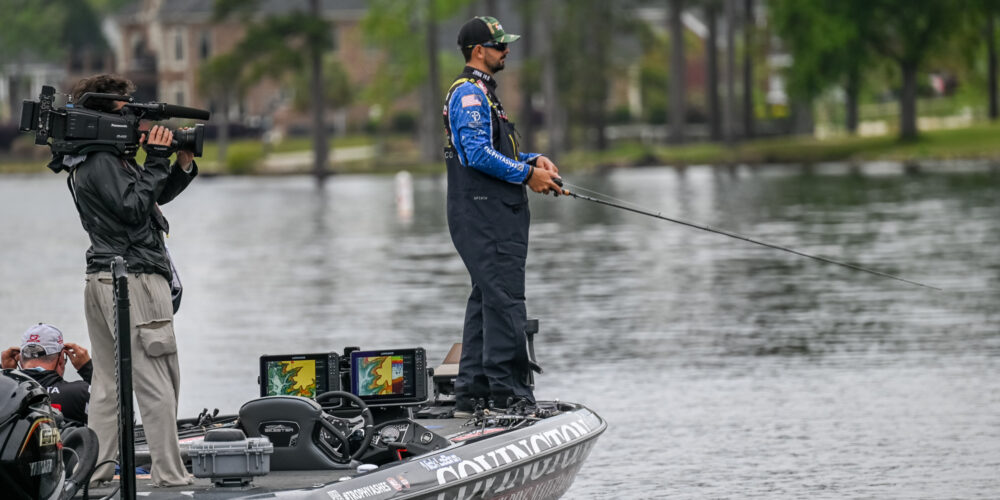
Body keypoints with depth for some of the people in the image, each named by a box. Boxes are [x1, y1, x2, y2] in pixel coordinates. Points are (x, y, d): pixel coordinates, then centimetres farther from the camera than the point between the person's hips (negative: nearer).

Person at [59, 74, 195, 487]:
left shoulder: (111, 158, 17)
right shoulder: (101, 163, -14)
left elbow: (158, 195, 22)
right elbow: (134, 208, -21)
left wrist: (183, 165, 7)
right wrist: (156, 161, -16)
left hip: (103, 282, 10)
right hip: (133, 280, -10)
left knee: (107, 383, 11)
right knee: (158, 386, -7)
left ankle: (95, 470, 11)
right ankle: (169, 475, -7)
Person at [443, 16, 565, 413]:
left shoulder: (481, 93, 22)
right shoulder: (469, 94, -12)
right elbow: (478, 154, -21)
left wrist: (534, 159, 11)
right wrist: (528, 175, -15)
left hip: (491, 215, 11)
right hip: (485, 216, -11)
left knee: (487, 299, 11)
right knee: (504, 301, -12)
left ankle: (472, 392, 13)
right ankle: (508, 392, -14)